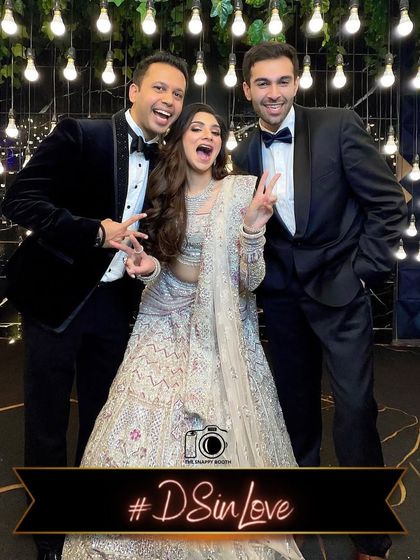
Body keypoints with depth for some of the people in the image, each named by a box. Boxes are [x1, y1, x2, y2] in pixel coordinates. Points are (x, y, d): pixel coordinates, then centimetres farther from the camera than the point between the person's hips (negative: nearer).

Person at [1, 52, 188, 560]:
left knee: (101, 418, 19)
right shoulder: (79, 135, -11)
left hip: (115, 303, 5)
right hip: (58, 298, -5)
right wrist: (94, 231, -27)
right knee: (47, 419, 9)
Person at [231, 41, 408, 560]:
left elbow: (388, 203, -8)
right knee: (295, 401, 15)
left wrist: (365, 269, -9)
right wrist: (258, 274, -2)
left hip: (340, 288, -3)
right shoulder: (244, 155, 4)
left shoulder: (338, 126, -8)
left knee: (355, 405, -3)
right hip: (282, 294, 4)